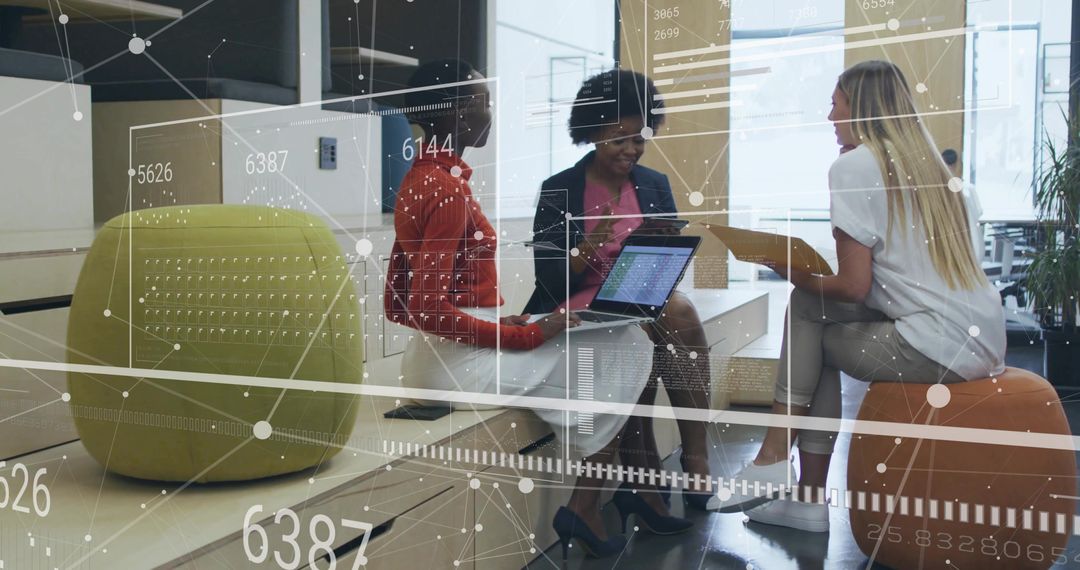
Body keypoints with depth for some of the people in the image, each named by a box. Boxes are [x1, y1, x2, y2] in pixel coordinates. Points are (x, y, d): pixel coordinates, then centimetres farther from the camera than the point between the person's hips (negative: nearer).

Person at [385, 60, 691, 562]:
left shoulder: (420, 180, 13)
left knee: (618, 349, 11)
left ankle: (635, 488, 13)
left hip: (451, 351, 9)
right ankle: (586, 506, 10)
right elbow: (429, 309, -24)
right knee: (624, 358, 1)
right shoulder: (448, 189, -17)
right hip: (463, 358, -9)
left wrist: (504, 324, 8)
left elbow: (399, 306, 13)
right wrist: (528, 335, -17)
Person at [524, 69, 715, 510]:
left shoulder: (655, 185, 10)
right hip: (579, 309, -4)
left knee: (680, 312, -28)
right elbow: (550, 279, -7)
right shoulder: (558, 191, -3)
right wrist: (589, 247, -25)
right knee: (643, 332, -33)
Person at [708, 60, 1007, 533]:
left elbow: (854, 286, -12)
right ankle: (808, 499, 13)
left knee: (806, 308, 6)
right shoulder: (922, 160, 17)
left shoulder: (853, 165, -8)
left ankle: (775, 458, 11)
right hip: (985, 337, 8)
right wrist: (810, 278, 22)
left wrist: (795, 276, 6)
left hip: (940, 346, -8)